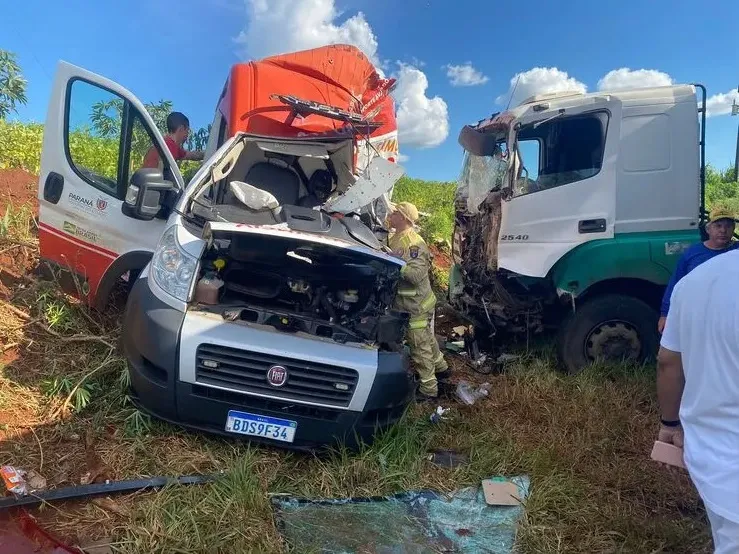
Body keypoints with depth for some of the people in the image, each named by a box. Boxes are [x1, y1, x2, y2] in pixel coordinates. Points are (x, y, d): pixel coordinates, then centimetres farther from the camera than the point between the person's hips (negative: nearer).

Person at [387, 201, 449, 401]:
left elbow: (417, 275, -31)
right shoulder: (395, 238, 6)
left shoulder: (413, 244, -23)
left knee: (420, 347, 2)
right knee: (427, 338, 26)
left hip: (416, 306, -9)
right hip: (410, 302, 9)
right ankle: (441, 368, 46)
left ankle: (428, 389, 15)